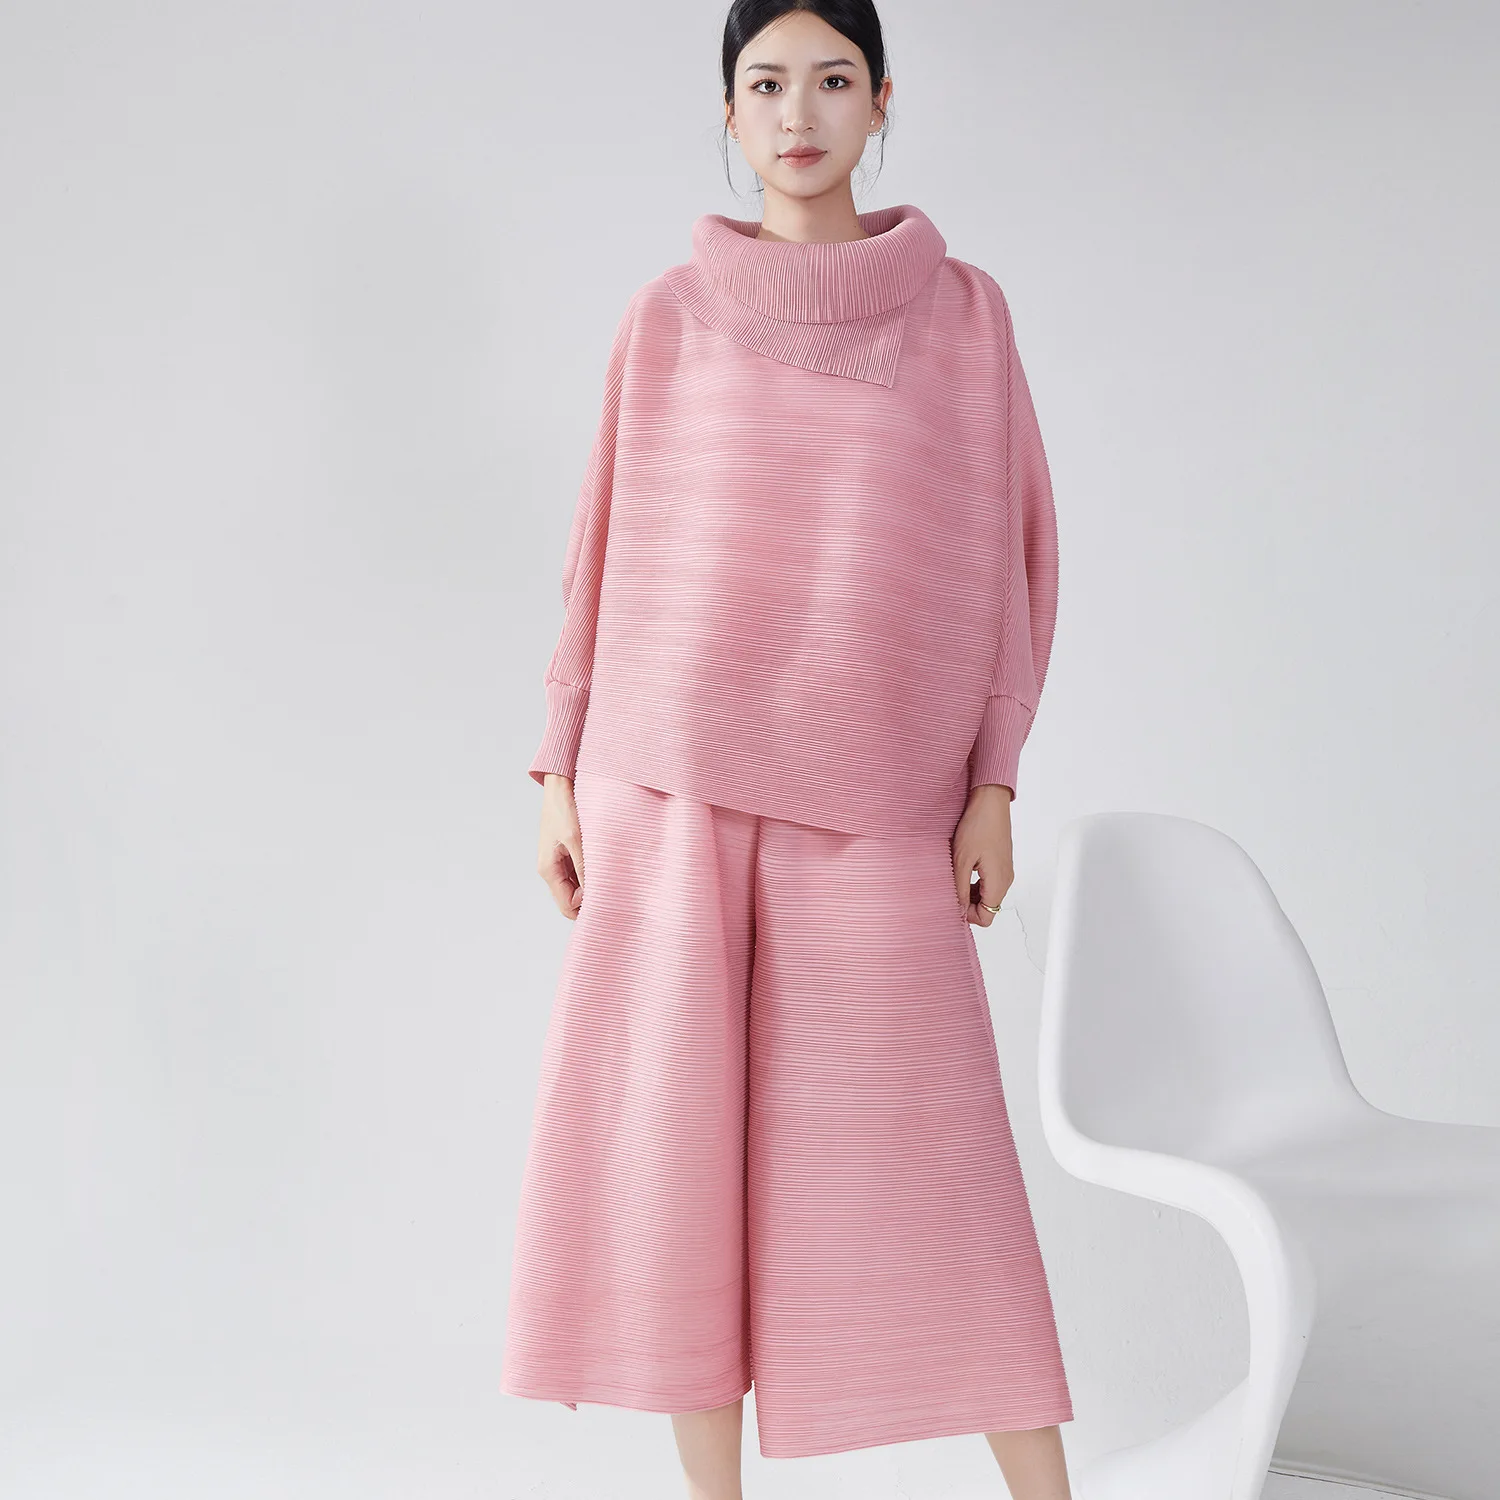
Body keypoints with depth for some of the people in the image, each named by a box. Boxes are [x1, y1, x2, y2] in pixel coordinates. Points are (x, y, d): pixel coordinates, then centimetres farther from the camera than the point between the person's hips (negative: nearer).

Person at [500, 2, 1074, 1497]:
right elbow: (609, 548, 9)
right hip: (670, 784, 1)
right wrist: (560, 769, 3)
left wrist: (994, 782, -2)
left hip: (868, 801, -1)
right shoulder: (666, 320, 7)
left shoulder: (963, 312, 5)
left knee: (920, 1145, -3)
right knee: (676, 1135, 2)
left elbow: (1010, 552, 5)